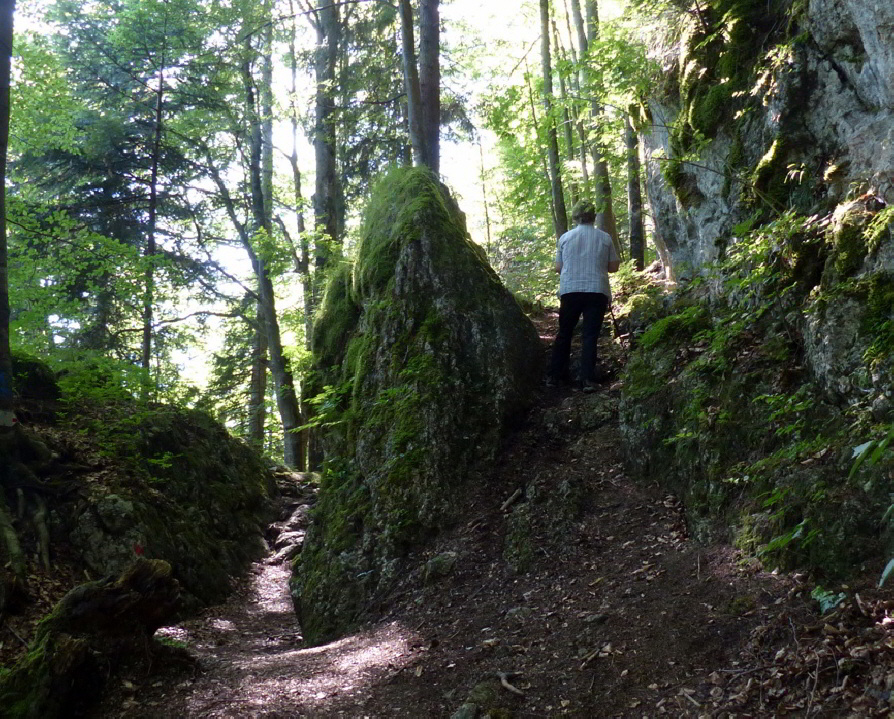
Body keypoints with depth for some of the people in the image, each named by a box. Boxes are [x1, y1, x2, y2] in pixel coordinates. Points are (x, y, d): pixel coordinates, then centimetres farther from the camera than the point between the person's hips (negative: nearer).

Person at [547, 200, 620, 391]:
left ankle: (555, 375, 16)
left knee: (564, 334, 13)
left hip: (570, 291, 1)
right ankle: (588, 380, -7)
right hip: (597, 291, -1)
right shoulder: (604, 238, 2)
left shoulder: (565, 238, 3)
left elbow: (558, 267, 8)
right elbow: (614, 267, 6)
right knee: (590, 336, 0)